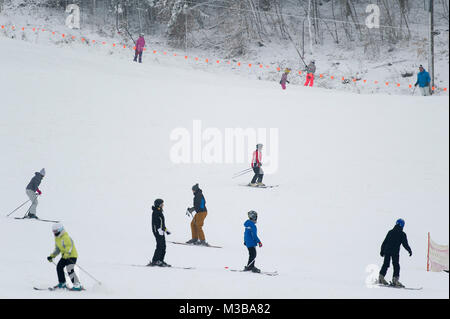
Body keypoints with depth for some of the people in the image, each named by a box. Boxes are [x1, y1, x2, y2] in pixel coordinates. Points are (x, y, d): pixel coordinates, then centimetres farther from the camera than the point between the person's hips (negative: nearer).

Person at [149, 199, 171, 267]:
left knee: (163, 246, 10)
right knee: (160, 246, -12)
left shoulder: (160, 212, 19)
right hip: (158, 231, -10)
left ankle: (160, 261, 15)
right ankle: (155, 261, -10)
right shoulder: (155, 212, -12)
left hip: (161, 231, 10)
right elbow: (156, 222, -21)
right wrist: (159, 229, -27)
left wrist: (165, 229, 28)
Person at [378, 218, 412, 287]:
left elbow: (384, 242, 12)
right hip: (395, 252, -4)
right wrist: (410, 251, 10)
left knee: (385, 264, 13)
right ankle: (395, 280, -8)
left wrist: (382, 250, 19)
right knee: (396, 265, -1)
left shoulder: (390, 232, 10)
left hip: (387, 251, 4)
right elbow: (405, 244, -3)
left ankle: (381, 277, 11)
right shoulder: (402, 234, -3)